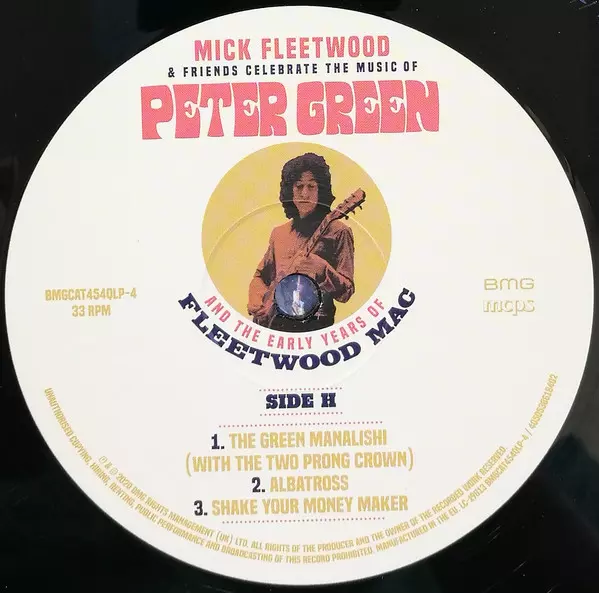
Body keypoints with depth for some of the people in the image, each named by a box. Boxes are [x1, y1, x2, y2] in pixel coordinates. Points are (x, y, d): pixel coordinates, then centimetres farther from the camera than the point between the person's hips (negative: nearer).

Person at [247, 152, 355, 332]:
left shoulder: (337, 232, 1)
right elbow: (260, 277, 23)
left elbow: (346, 292, -4)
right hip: (272, 322, 5)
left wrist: (322, 270, -23)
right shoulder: (279, 233, 16)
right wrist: (257, 302, 2)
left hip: (313, 324, -4)